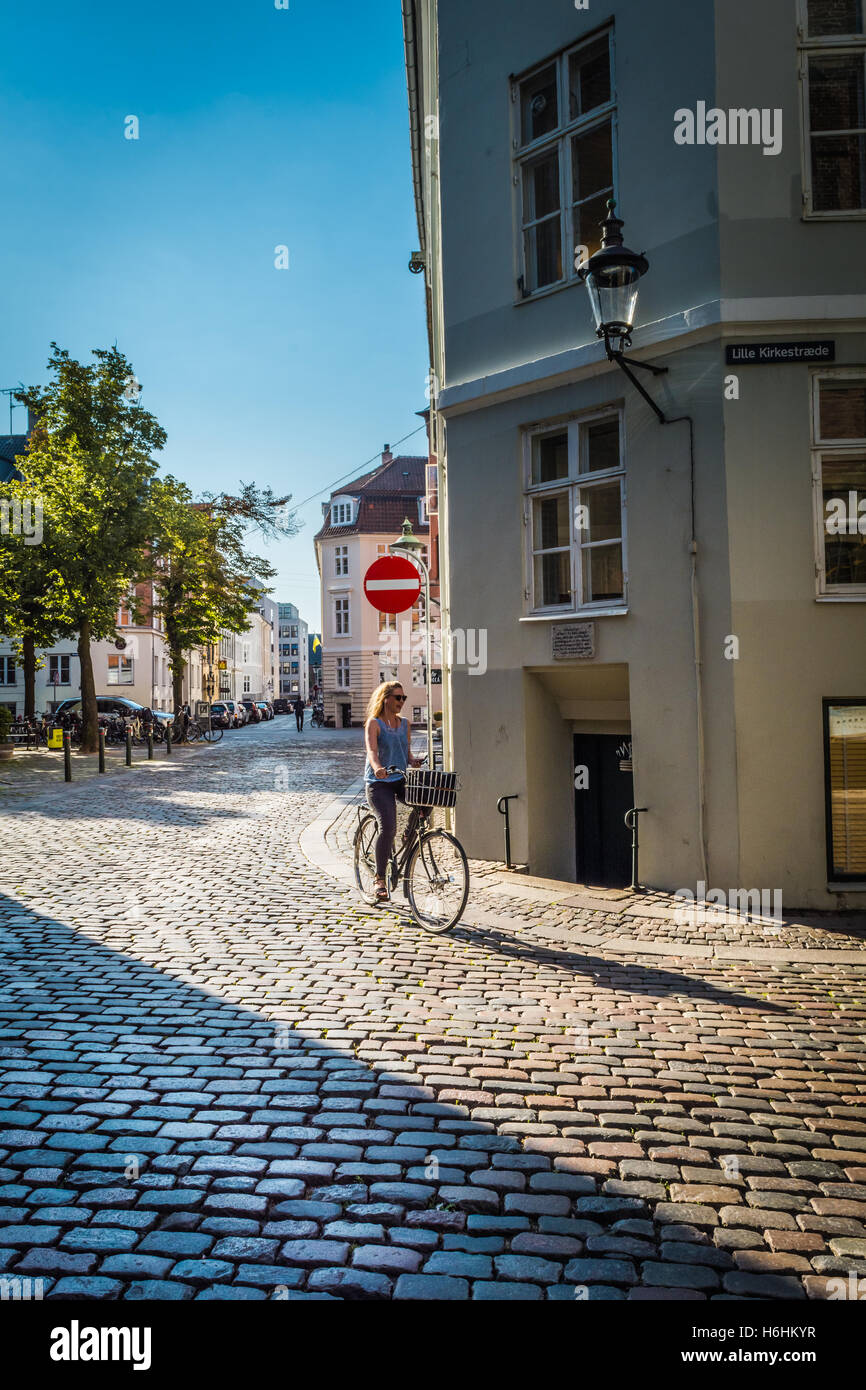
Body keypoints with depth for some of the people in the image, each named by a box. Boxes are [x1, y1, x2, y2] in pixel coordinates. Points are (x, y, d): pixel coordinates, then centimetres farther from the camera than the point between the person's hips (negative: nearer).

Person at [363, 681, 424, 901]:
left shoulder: (404, 723, 15)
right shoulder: (373, 723, -2)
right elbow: (371, 751, -18)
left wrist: (414, 761, -6)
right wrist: (378, 767, -39)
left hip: (401, 780, 5)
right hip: (378, 783, -5)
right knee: (388, 827, -23)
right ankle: (380, 879, -10)